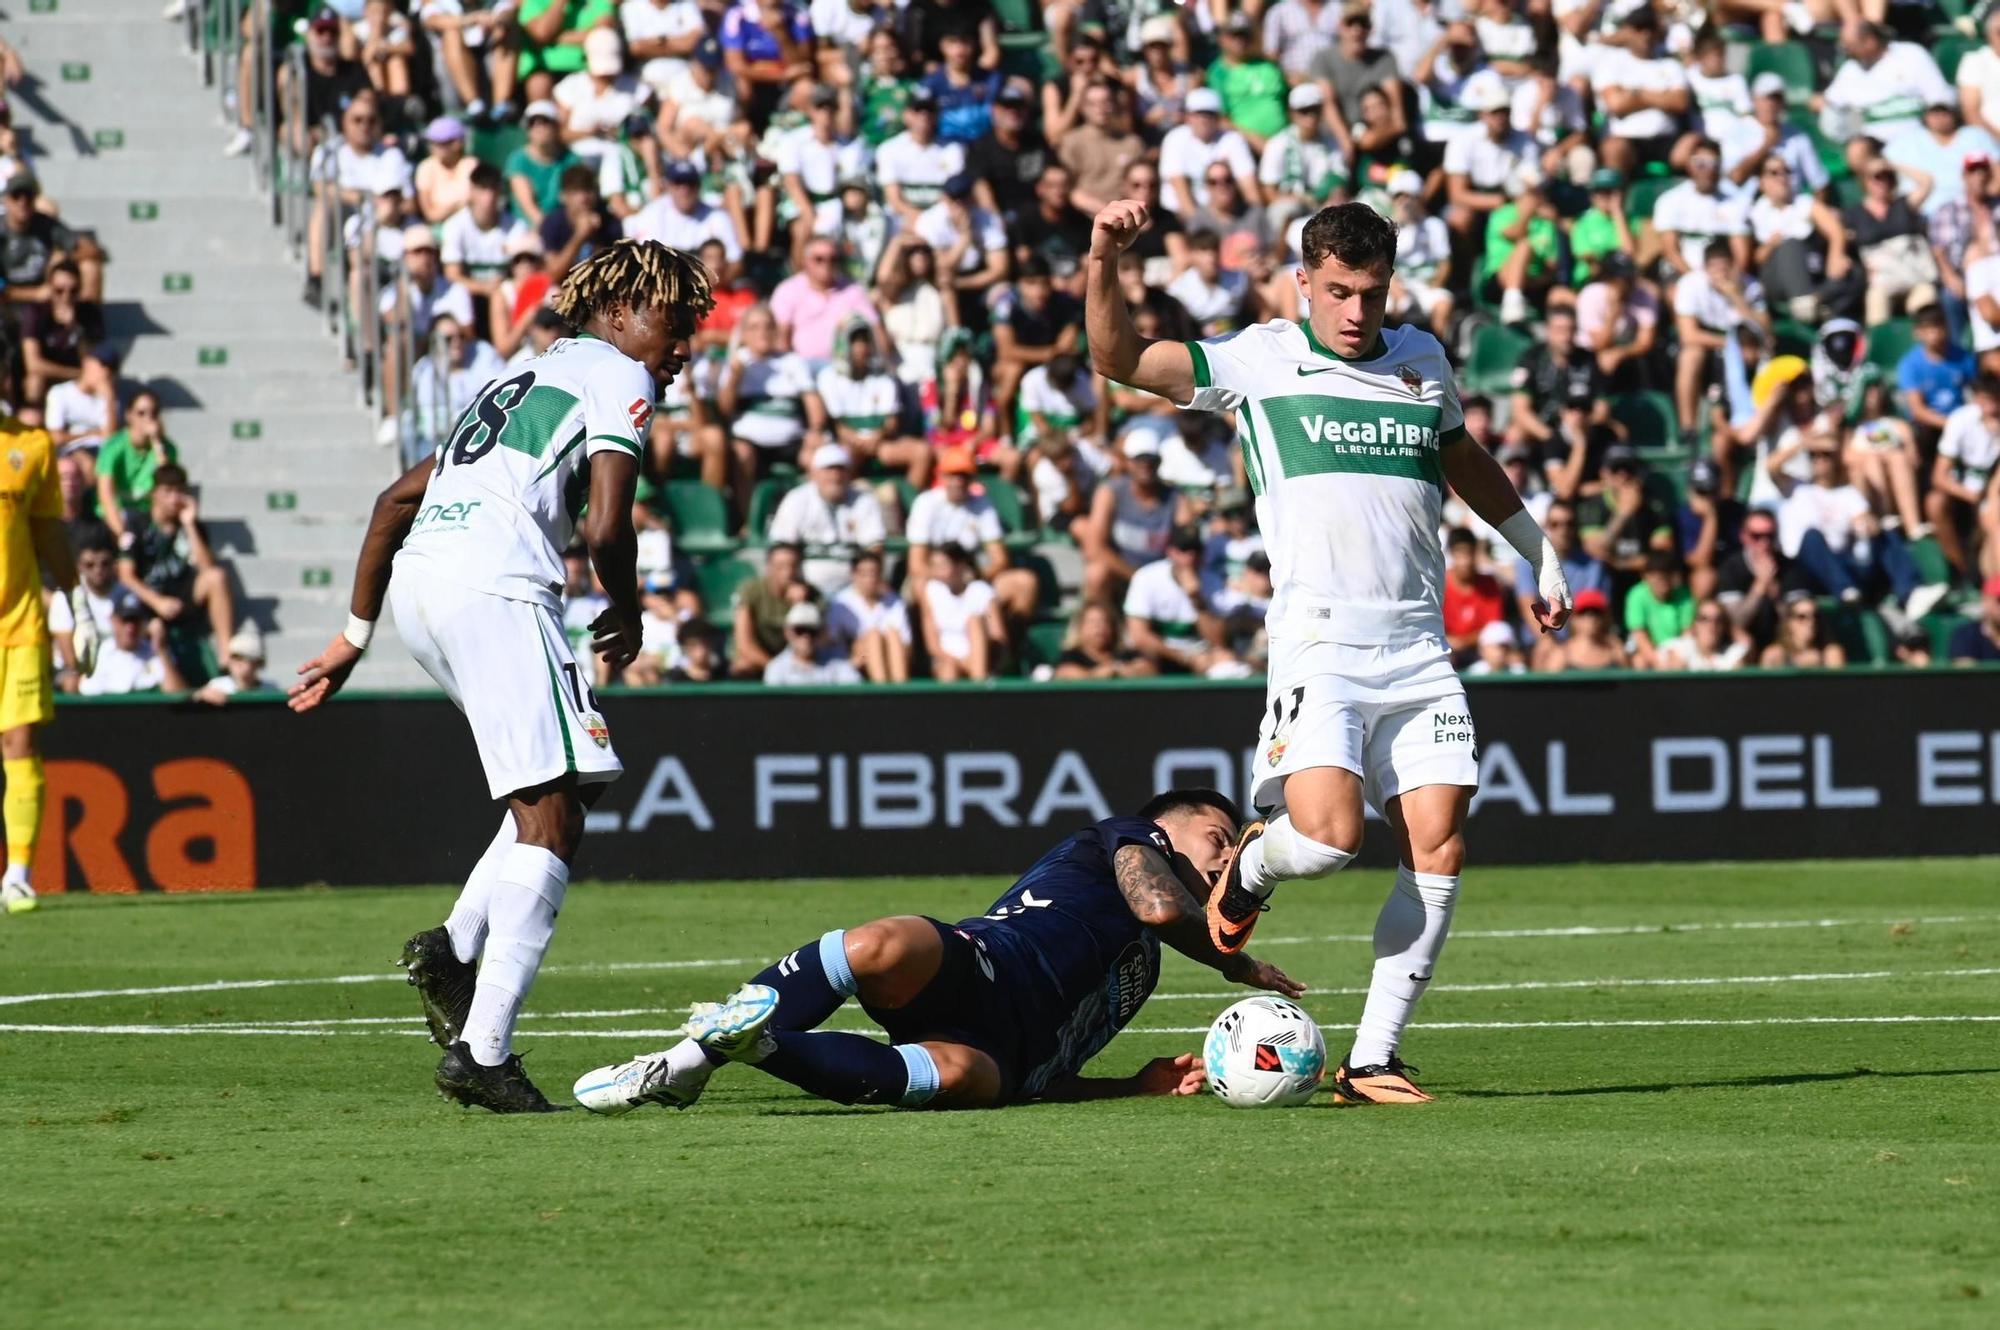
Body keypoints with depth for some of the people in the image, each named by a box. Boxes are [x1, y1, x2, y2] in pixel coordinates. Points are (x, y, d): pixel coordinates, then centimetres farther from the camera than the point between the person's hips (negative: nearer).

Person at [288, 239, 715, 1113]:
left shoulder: (528, 379, 32)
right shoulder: (618, 377, 7)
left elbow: (397, 498, 30)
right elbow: (604, 527, -8)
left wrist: (355, 634, 31)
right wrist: (627, 616, 12)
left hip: (416, 582, 9)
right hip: (495, 585, -9)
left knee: (563, 785, 20)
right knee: (551, 819, -8)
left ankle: (455, 945, 2)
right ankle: (482, 1050, -18)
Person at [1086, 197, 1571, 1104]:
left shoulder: (1421, 359, 15)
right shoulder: (1262, 359, 2)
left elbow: (1465, 462, 34)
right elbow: (1120, 361, -6)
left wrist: (1538, 554, 43)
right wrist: (1104, 266, -23)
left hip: (1420, 649, 5)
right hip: (1319, 646, -5)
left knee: (1438, 854, -6)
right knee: (1326, 836, -22)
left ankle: (1371, 1062, 1)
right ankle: (1249, 868, 15)